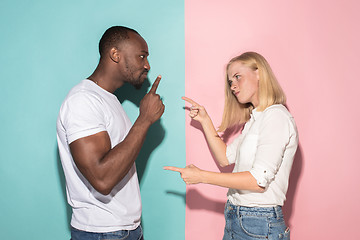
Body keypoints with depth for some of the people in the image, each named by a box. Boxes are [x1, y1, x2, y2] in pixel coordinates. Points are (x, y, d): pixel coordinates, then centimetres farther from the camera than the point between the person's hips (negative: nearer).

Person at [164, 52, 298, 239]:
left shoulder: (276, 117, -16)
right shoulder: (254, 118, 13)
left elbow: (260, 180, -22)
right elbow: (225, 158, 14)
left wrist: (202, 176, -19)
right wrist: (204, 120, 10)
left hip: (259, 225, -8)